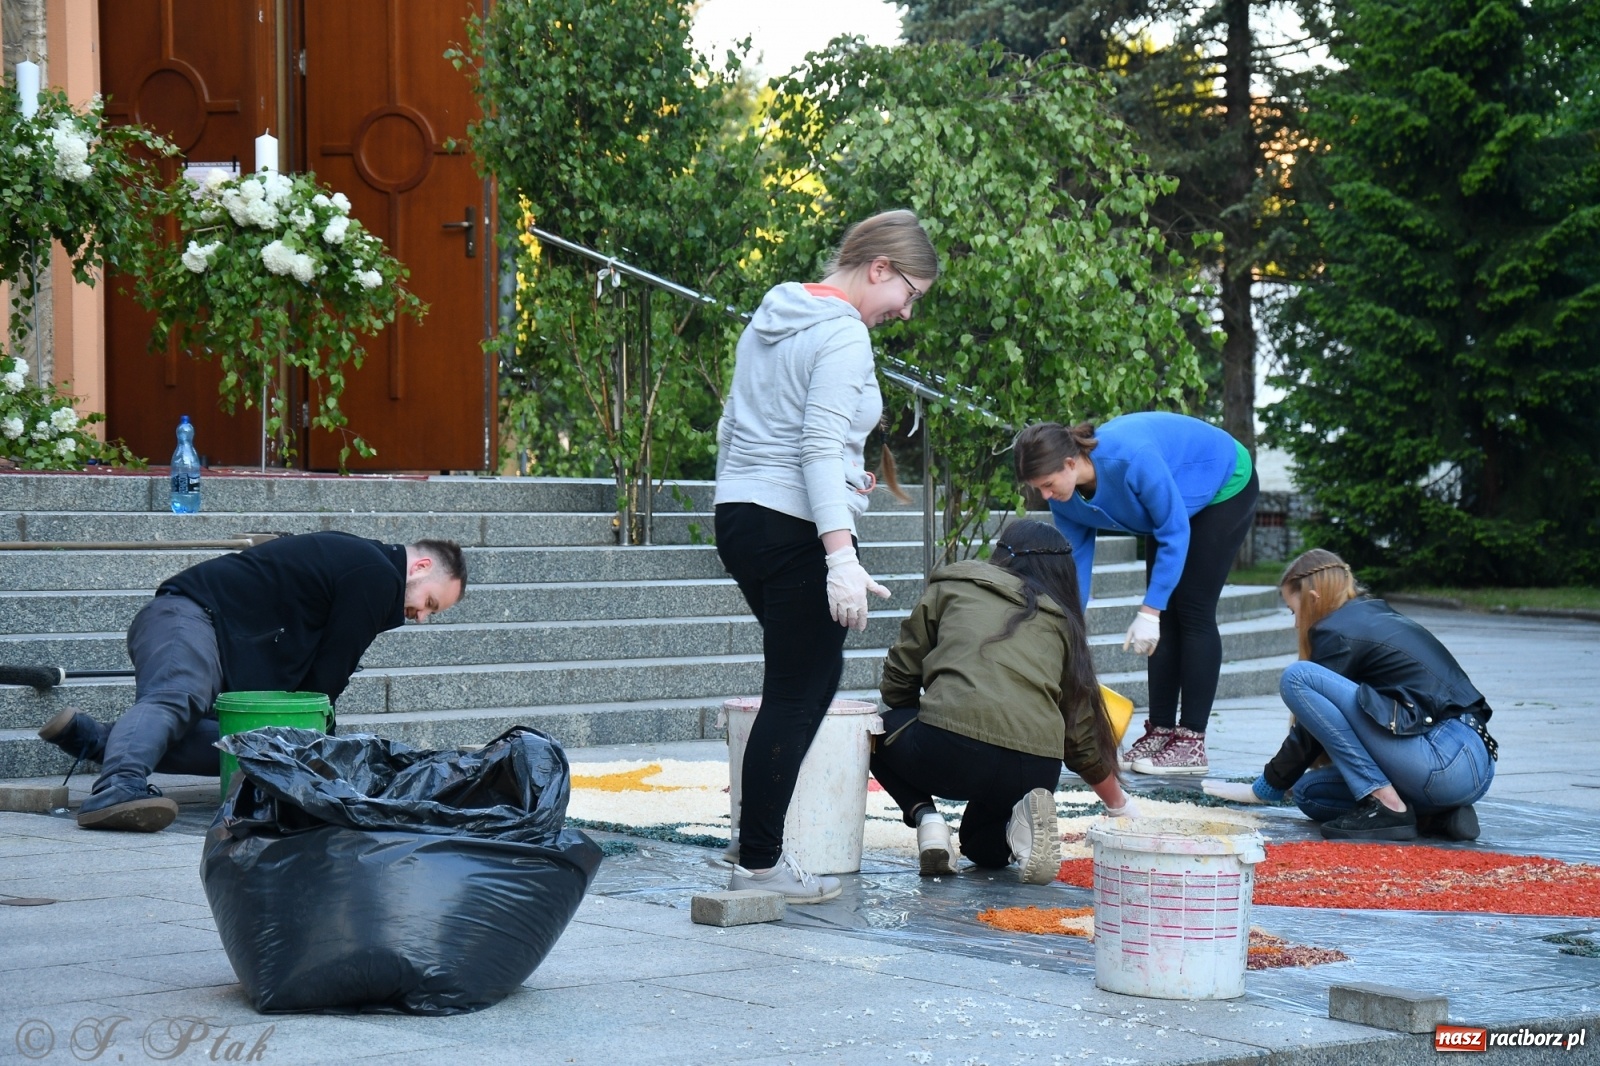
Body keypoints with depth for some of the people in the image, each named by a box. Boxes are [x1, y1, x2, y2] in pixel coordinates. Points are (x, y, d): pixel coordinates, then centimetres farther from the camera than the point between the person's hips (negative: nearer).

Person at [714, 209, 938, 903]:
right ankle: (758, 863, 0)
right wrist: (843, 559, -27)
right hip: (796, 530, -10)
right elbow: (822, 446, -22)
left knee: (814, 671, 20)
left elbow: (730, 429, 21)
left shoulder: (772, 318, 16)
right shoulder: (843, 334, -12)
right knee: (797, 694, -3)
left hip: (738, 515, 10)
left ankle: (762, 834, 19)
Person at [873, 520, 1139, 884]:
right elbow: (1083, 735, 24)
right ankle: (1018, 825, 0)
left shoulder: (953, 585, 16)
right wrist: (1119, 805, 39)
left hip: (951, 749, -3)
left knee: (882, 730, 31)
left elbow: (899, 677, 15)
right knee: (984, 848, 34)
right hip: (1035, 770, 3)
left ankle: (925, 816, 6)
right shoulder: (1062, 622, 22)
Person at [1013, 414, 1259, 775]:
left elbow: (1176, 534, -31)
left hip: (1226, 485, -7)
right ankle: (1160, 730, 4)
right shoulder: (1066, 497, -18)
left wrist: (1148, 611, -31)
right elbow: (1075, 562, -8)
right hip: (1179, 502, 7)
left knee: (1193, 612, -11)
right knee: (1164, 615, 0)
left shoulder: (1132, 459, -40)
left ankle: (1192, 744, -10)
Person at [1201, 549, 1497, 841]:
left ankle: (1385, 805, -12)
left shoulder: (1338, 632, -3)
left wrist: (1263, 789, 14)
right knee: (1309, 792, 17)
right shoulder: (1379, 617, 24)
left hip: (1446, 761, -10)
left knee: (1297, 677, -11)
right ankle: (1436, 816, 5)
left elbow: (1309, 735, 2)